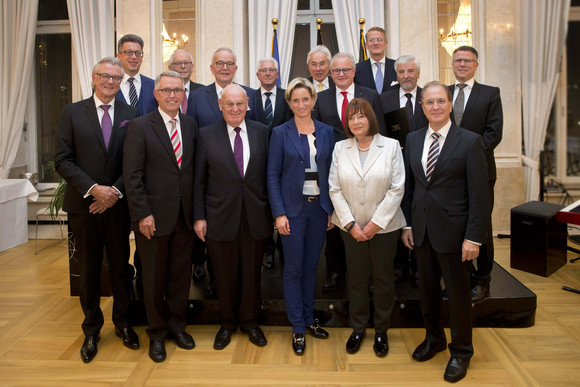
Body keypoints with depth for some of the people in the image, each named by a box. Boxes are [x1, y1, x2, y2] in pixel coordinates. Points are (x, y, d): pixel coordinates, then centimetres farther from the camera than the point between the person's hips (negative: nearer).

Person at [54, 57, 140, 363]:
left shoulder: (131, 115, 3)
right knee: (88, 269, 10)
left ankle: (123, 323, 28)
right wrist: (93, 189, -15)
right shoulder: (72, 113, 2)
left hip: (118, 204, 1)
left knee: (121, 267, 10)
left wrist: (116, 191, -12)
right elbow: (63, 160, -4)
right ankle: (91, 330, 26)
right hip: (84, 204, 0)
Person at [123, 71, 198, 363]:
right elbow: (132, 174, -9)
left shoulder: (191, 125, 7)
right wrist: (143, 214, -14)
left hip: (185, 215, 4)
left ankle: (177, 325, 31)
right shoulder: (140, 126, -5)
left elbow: (194, 169, 8)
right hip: (154, 215, -3)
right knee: (154, 276, 9)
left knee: (181, 273, 12)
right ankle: (157, 333, 27)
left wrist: (197, 210, 3)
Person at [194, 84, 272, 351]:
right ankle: (228, 323, 34)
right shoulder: (207, 135, -1)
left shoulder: (262, 132, 2)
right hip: (220, 217, -1)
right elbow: (199, 181, 0)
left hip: (255, 218, 1)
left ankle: (250, 321, 35)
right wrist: (199, 216, -3)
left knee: (252, 273, 13)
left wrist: (273, 211, 0)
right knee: (225, 275, 12)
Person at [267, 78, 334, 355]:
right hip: (293, 208, -3)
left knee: (312, 265, 13)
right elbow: (273, 176, -5)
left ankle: (309, 319, 29)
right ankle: (297, 328, 15)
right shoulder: (280, 133, -3)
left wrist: (332, 209, 4)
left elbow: (331, 173, 8)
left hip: (319, 207, 3)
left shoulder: (326, 132, 6)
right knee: (294, 268, 3)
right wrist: (279, 213, -11)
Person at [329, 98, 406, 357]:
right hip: (351, 227, 1)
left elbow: (397, 188, -7)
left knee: (383, 279, 8)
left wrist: (376, 223, -12)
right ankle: (358, 329, 27)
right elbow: (335, 189, 0)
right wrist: (350, 224, -8)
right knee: (356, 279, 9)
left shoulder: (391, 146, -2)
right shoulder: (340, 148, 3)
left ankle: (381, 331, 26)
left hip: (384, 226, -1)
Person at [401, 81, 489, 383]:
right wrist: (407, 224, 8)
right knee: (427, 288, 17)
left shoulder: (470, 142, -9)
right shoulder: (412, 139, 6)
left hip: (453, 232, -4)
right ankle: (433, 338, 40)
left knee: (458, 293, 9)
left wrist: (473, 238, -14)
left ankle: (460, 352, 30)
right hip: (421, 231, 5)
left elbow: (479, 194, -11)